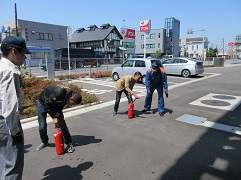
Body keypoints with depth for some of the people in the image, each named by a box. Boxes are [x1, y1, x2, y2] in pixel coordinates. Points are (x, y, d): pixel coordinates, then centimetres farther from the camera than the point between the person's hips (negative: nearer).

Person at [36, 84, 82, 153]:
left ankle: (69, 143, 3)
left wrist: (57, 117, -21)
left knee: (62, 123, -5)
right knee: (42, 126, -1)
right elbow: (47, 104, -31)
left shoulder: (66, 96, -16)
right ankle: (44, 142, 27)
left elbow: (60, 107, -6)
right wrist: (54, 117, -25)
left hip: (54, 103, 5)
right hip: (42, 103, -5)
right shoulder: (59, 93, -40)